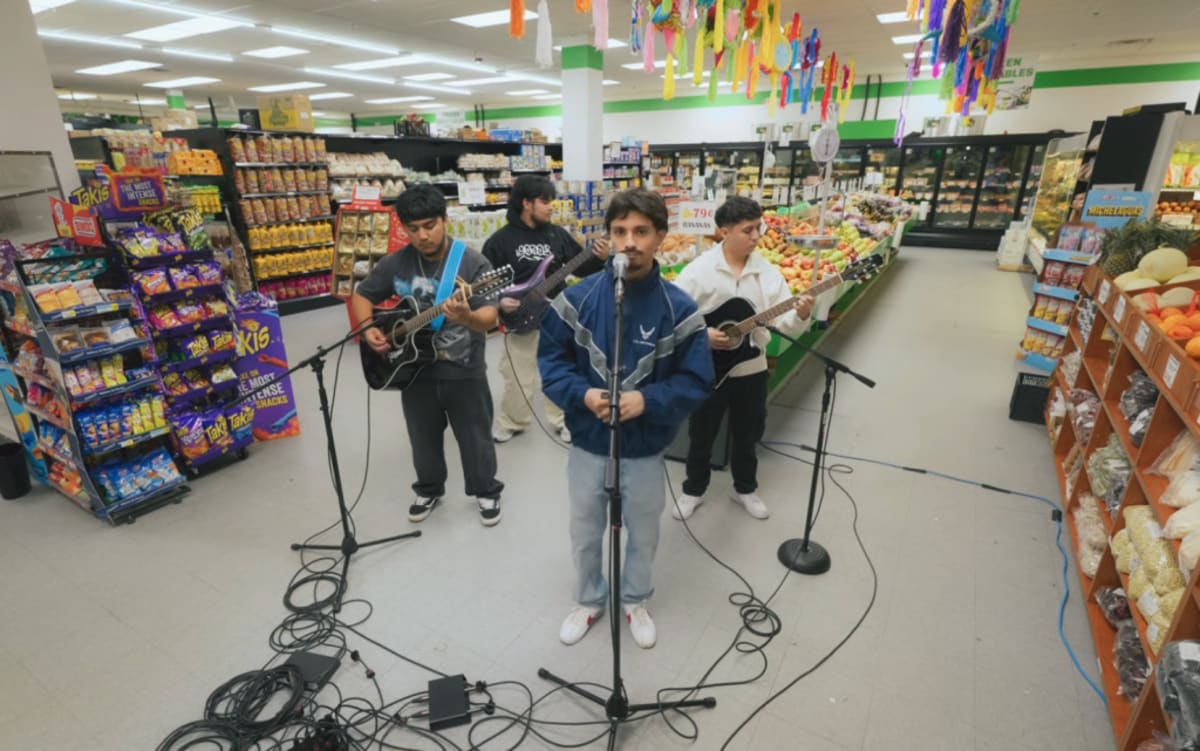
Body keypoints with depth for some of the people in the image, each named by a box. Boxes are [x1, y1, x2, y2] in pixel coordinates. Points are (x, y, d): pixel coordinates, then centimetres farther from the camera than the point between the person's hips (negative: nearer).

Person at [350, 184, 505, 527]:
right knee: (423, 439, 19)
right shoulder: (395, 264, -2)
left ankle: (487, 491, 34)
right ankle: (429, 490, 43)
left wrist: (467, 317, -45)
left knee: (475, 438, 11)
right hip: (415, 371, 4)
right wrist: (368, 329, -7)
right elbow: (362, 295, 11)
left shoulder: (473, 263, -15)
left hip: (465, 373, -3)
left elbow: (490, 319, -23)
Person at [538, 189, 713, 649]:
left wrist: (648, 401, -24)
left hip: (646, 451, 0)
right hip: (588, 445, 1)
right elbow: (550, 358, -2)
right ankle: (588, 600, 48)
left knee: (642, 534, 20)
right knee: (585, 532, 20)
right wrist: (581, 394, -20)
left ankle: (635, 601, 49)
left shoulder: (679, 309, -12)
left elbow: (697, 381, -9)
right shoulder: (578, 298, -10)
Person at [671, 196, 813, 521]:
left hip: (751, 369, 3)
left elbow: (786, 324, -6)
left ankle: (745, 489, 41)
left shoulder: (767, 272, -4)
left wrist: (801, 315, -27)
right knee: (701, 436, 14)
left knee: (747, 435, 19)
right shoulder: (698, 270, -13)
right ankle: (694, 490, 35)